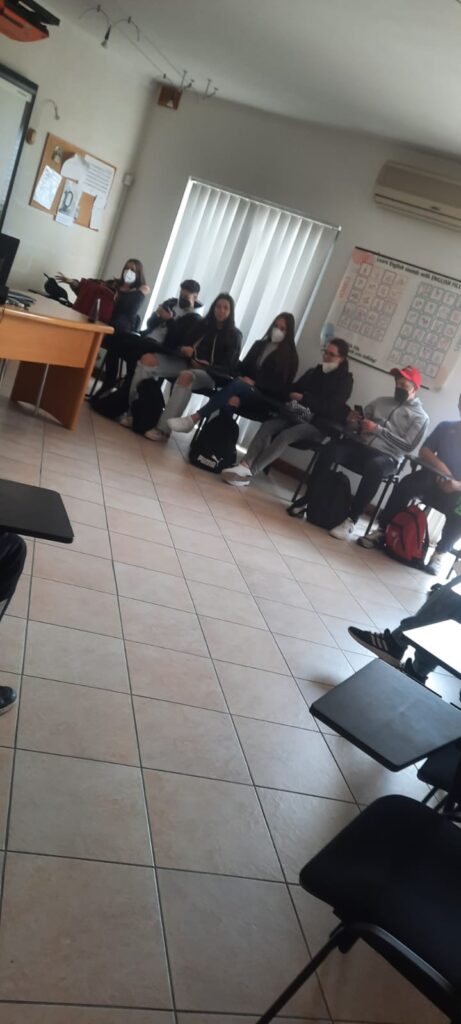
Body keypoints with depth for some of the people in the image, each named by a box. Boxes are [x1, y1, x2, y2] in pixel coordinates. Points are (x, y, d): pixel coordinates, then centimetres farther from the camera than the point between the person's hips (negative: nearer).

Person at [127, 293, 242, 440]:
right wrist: (183, 349, -12)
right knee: (148, 358, -18)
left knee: (186, 376, -41)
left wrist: (206, 367, -14)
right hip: (187, 362, 5)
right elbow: (183, 344, 13)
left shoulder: (234, 335, 5)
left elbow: (229, 367, 0)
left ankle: (163, 429, -41)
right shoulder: (202, 324, 15)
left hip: (210, 373, -5)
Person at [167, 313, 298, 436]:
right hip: (245, 391, 5)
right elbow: (243, 367, 14)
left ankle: (193, 419, -39)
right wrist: (241, 378, -10)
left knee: (237, 385, -33)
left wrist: (254, 383, -17)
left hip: (266, 399, -5)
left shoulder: (290, 356, 2)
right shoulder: (259, 345, 18)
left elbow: (280, 386, -6)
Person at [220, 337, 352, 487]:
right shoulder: (314, 371, 18)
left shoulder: (345, 380, -1)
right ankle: (245, 465, -38)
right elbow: (295, 388, 23)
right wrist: (291, 395, -1)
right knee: (267, 425, -23)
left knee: (285, 436, -32)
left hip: (318, 424, -6)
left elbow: (330, 407, -13)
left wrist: (303, 398, -15)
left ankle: (248, 473, -39)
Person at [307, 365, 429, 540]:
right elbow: (360, 424, 21)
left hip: (386, 459, -4)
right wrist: (352, 422, -5)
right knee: (330, 448, -27)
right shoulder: (381, 401, 21)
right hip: (360, 446, 4)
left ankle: (351, 520, -35)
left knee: (374, 466, -41)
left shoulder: (420, 417, 6)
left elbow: (408, 447, -6)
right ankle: (309, 498, -21)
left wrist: (378, 429, -11)